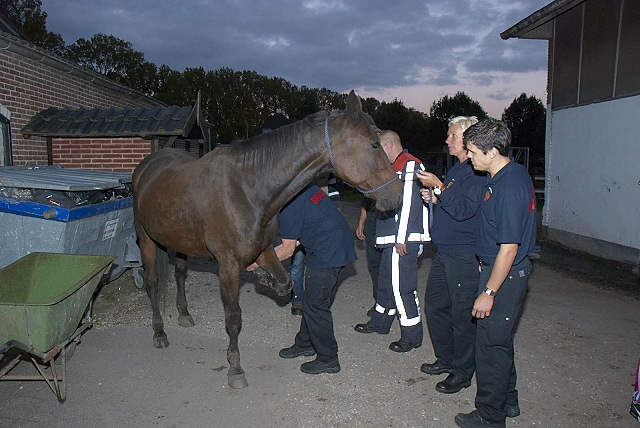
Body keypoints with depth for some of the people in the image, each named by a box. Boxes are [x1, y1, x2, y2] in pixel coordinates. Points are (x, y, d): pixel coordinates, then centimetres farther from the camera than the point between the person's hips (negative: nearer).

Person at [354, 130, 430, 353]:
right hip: (394, 238, 11)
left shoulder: (409, 165, -13)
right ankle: (380, 322, 37)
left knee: (401, 285, -5)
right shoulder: (398, 166, 20)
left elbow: (408, 203, -20)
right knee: (387, 280, 21)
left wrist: (401, 238, -22)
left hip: (403, 240, -11)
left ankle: (412, 336, 7)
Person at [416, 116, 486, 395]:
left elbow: (463, 210, -23)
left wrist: (438, 187, -21)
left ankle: (462, 372, 18)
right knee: (434, 305, 17)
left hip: (463, 256, -10)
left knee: (462, 314, 1)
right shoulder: (456, 169, 16)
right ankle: (446, 358, 34)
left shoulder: (478, 172, -14)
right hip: (443, 251, 10)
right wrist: (433, 198, 6)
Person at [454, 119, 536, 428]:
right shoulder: (515, 172, 5)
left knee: (491, 344, 3)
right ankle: (507, 400, 38)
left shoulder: (508, 188, -26)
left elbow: (509, 248, -25)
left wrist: (488, 292, -21)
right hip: (499, 266, 10)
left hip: (505, 274, -10)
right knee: (500, 339, 21)